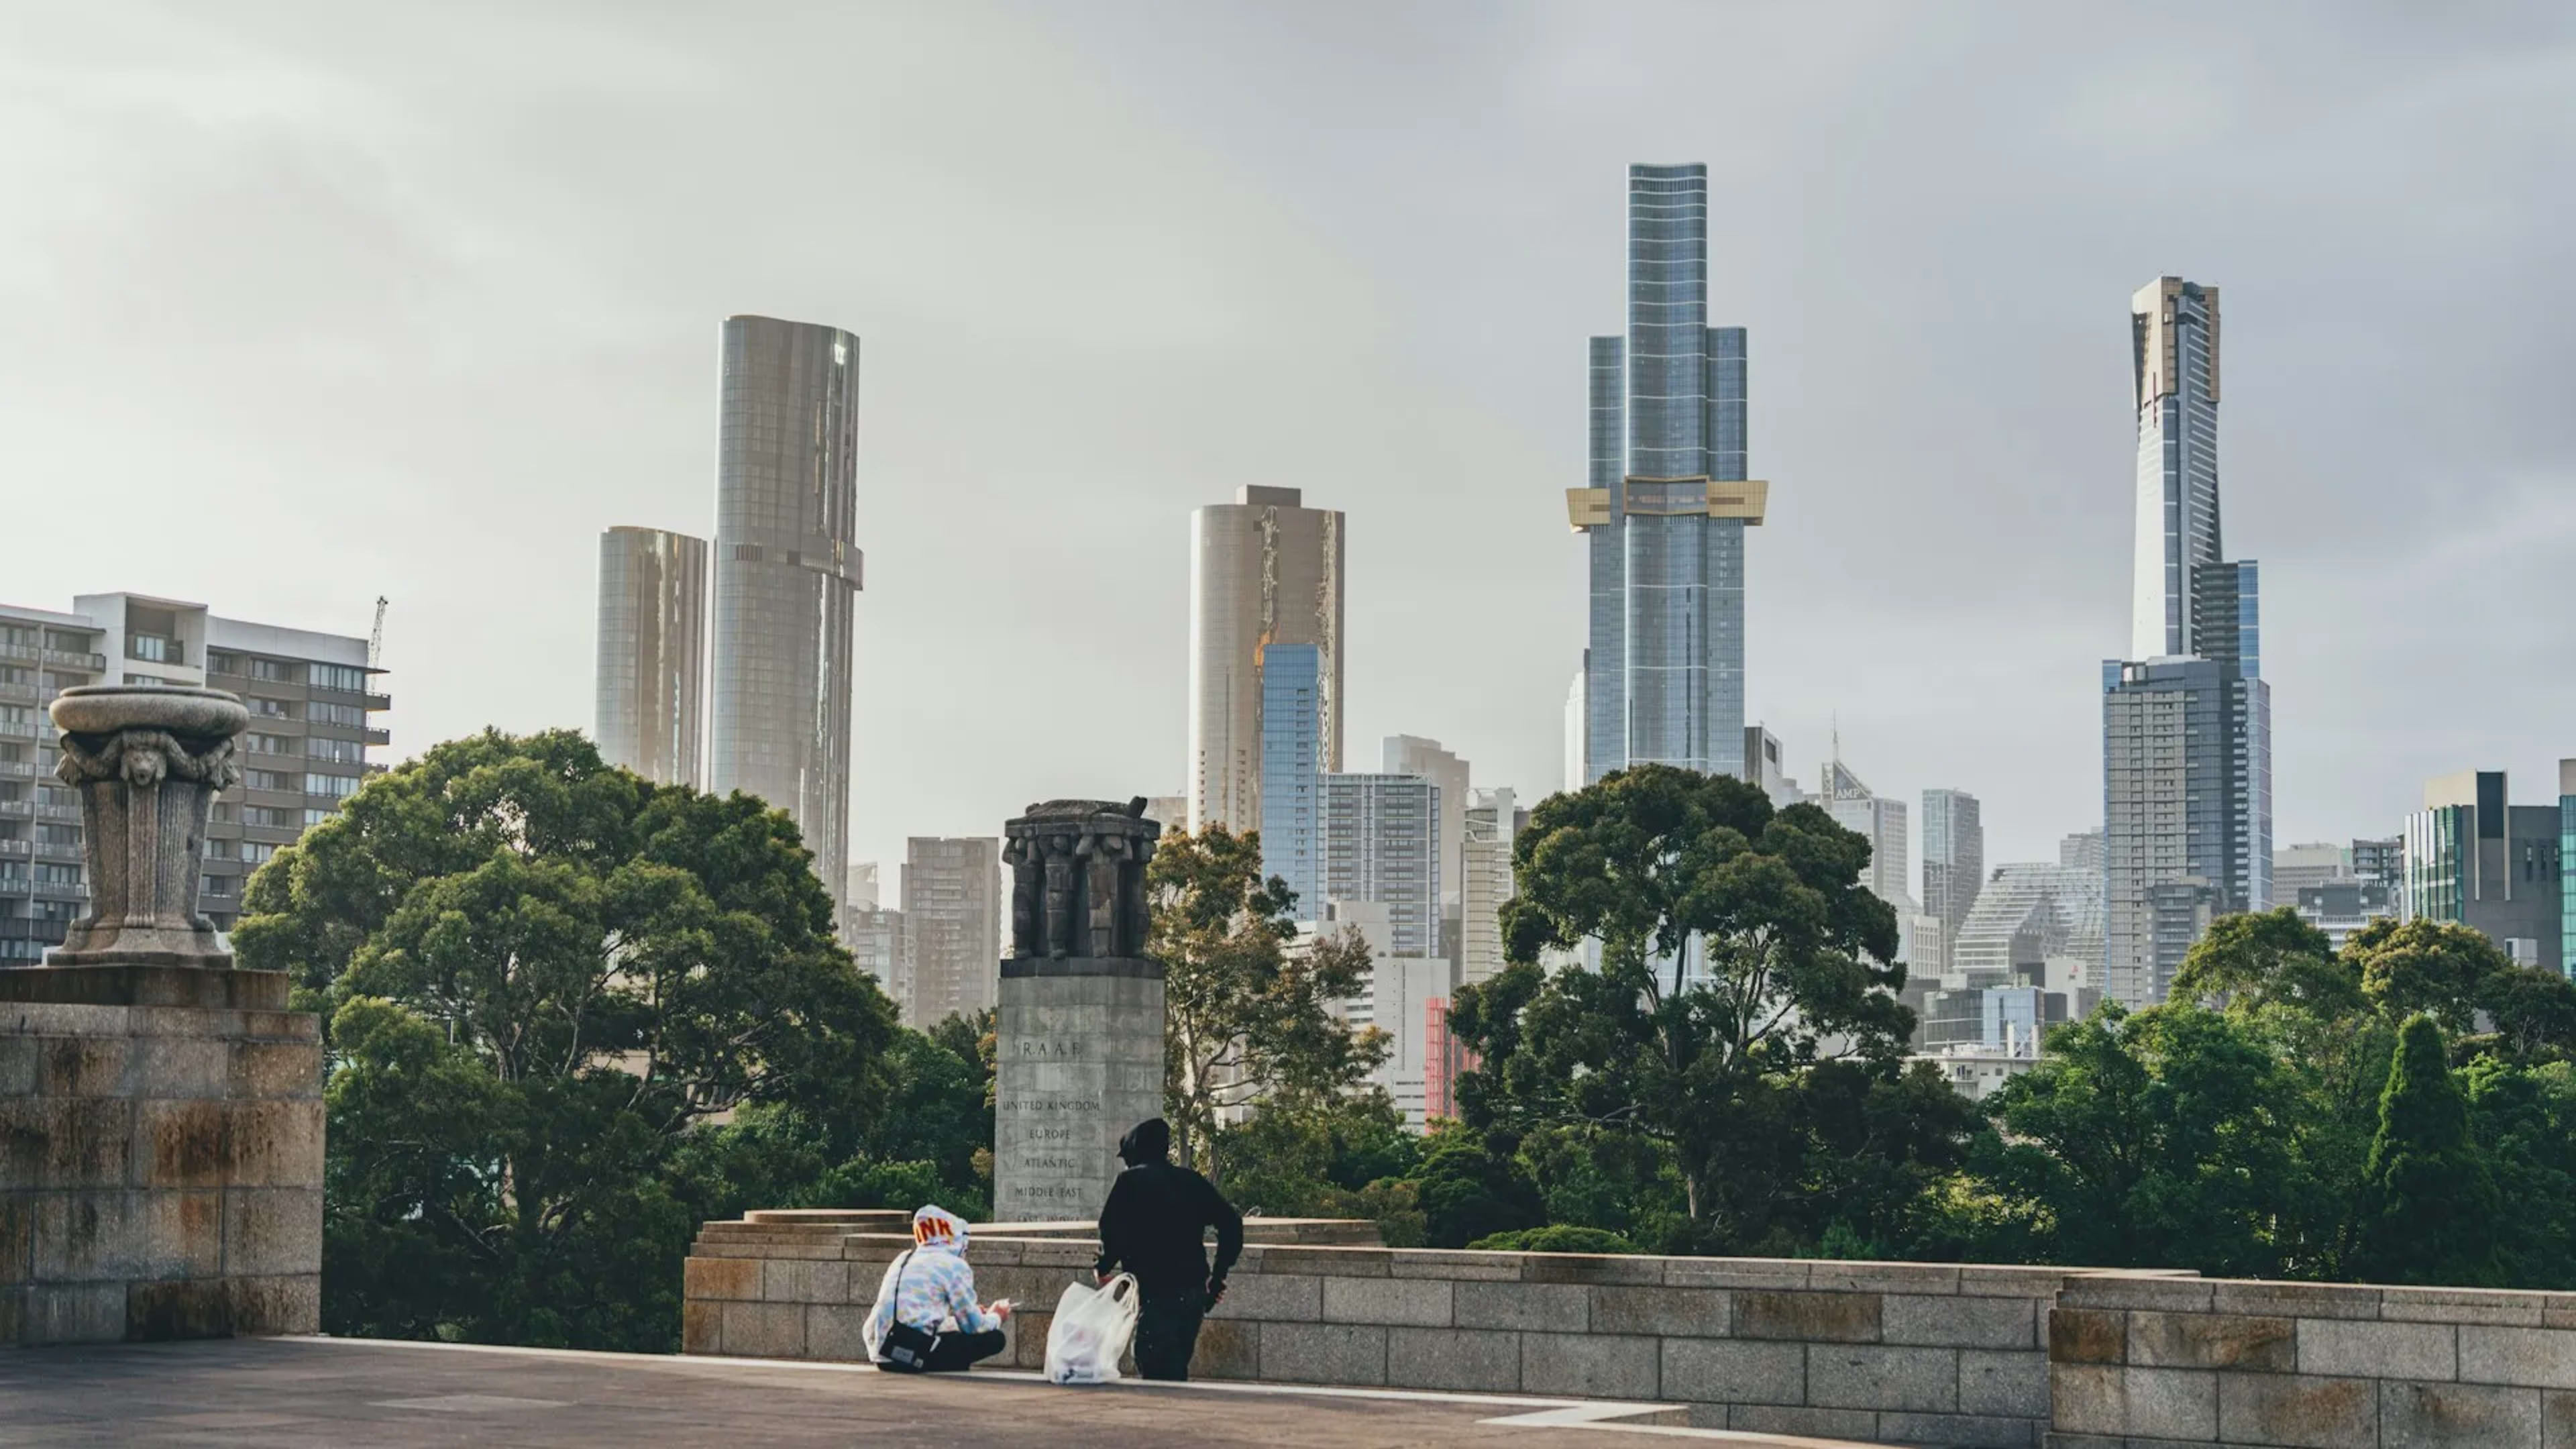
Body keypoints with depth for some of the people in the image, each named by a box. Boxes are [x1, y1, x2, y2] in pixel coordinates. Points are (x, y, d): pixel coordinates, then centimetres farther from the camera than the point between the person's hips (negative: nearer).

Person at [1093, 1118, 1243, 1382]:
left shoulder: (1131, 1181, -1)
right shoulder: (1192, 1181, 13)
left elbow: (1112, 1229, -12)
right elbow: (1231, 1223, 7)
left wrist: (1104, 1268, 6)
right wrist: (1218, 1277, 13)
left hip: (1157, 1293, -6)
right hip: (1194, 1293, 6)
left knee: (1157, 1373, -6)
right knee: (1176, 1371, 17)